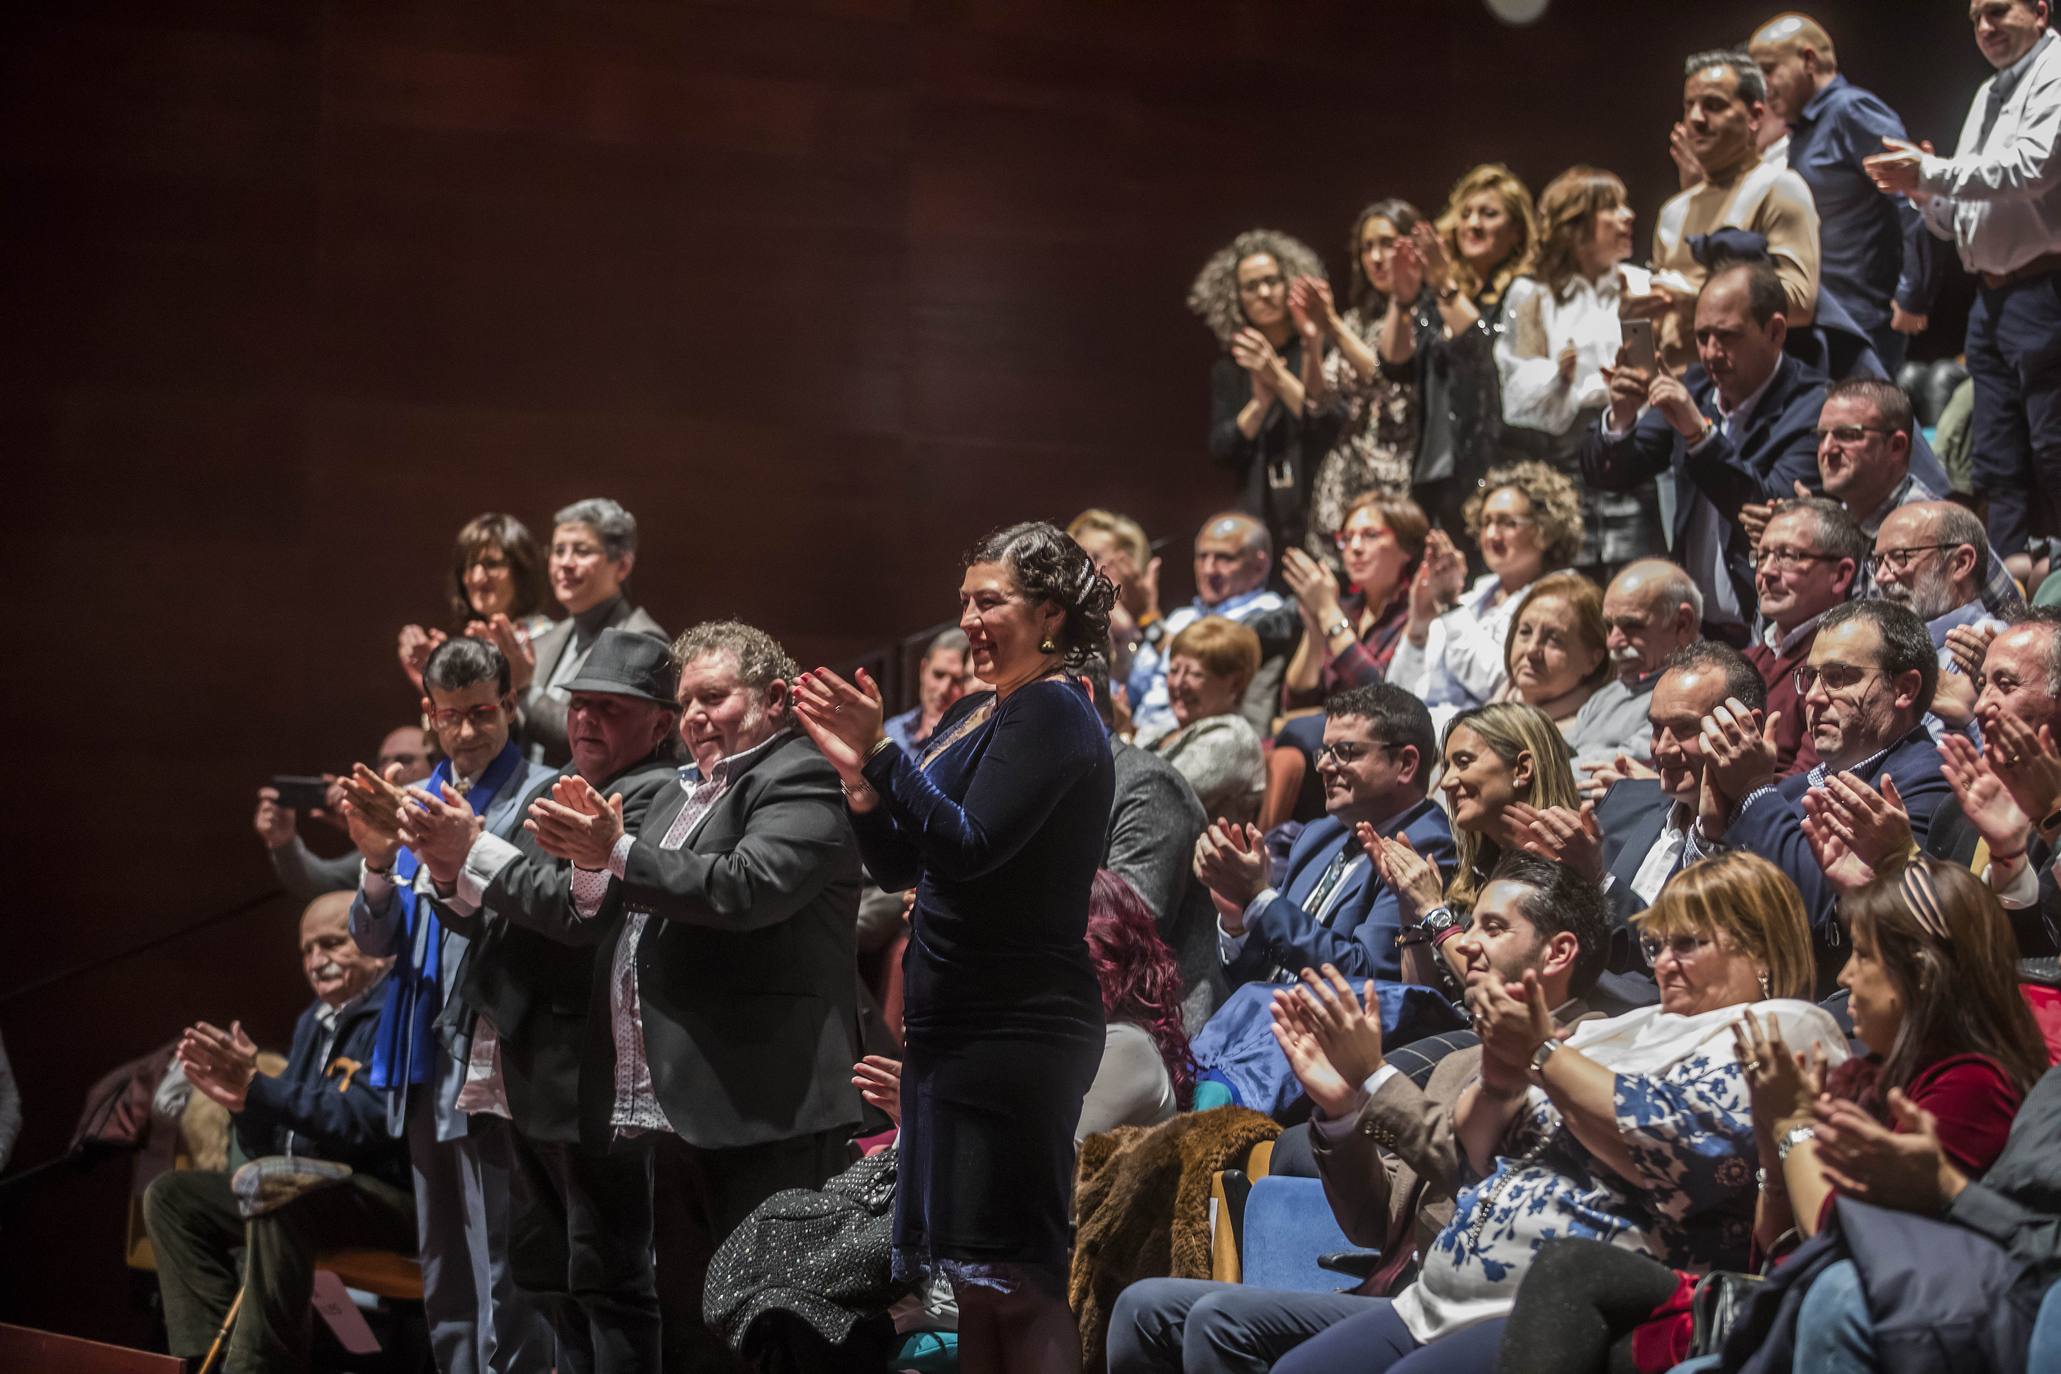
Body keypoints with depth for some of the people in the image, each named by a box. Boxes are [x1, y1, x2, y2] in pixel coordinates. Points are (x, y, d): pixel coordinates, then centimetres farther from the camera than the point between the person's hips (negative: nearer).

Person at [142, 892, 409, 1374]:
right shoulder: (314, 1023, 18)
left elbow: (368, 1121, -24)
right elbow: (270, 1150, 16)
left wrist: (258, 1088, -26)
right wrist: (239, 1097, -5)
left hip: (392, 1198, -10)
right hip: (309, 1190, 10)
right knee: (171, 1195, 5)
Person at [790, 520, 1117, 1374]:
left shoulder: (1051, 713, -10)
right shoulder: (972, 718, 17)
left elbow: (970, 847, -20)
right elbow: (897, 867, 15)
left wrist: (880, 755, -22)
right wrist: (858, 771, 0)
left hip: (1016, 1026, -10)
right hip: (955, 1022, 10)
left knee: (1018, 1281, -11)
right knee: (974, 1282, 12)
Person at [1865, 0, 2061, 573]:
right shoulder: (1987, 96, 21)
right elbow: (1955, 221, 26)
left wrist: (1932, 172, -15)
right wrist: (1923, 192, 4)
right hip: (1992, 300, 9)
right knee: (1998, 460, 8)